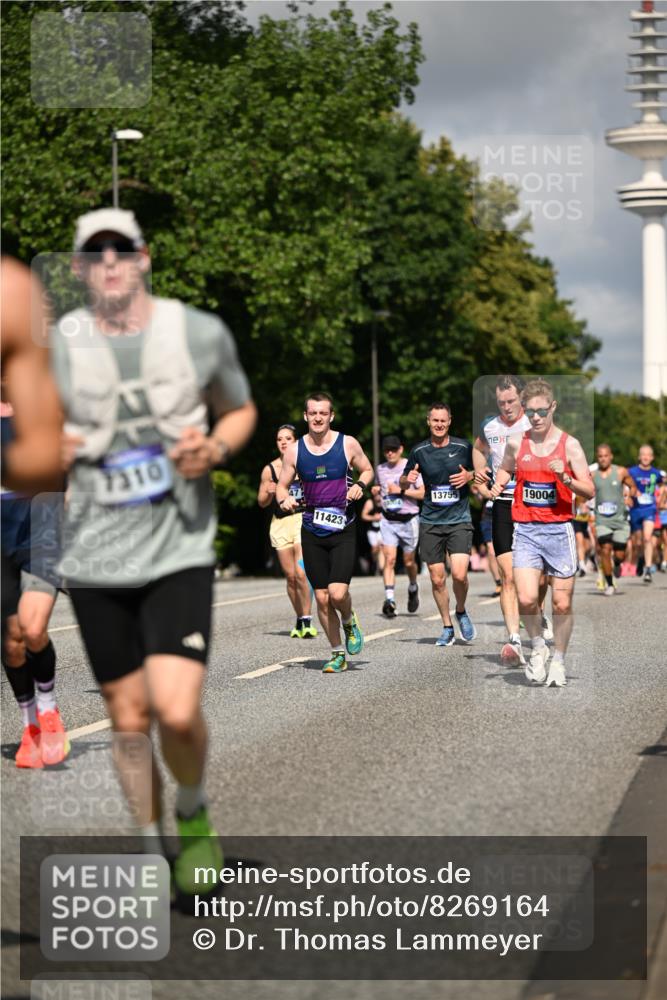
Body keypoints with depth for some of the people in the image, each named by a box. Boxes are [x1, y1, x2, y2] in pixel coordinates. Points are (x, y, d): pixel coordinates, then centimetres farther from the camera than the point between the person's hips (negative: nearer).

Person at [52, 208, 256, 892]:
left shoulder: (201, 333, -2)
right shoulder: (54, 348, -1)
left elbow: (241, 411, 14)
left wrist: (213, 449, -8)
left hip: (178, 550, -1)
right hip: (95, 559, 2)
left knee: (177, 712, -15)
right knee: (128, 718, 7)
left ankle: (193, 812, 16)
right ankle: (151, 847, 28)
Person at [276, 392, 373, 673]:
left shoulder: (348, 444, -2)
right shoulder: (294, 450, 2)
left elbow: (367, 470, 13)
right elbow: (281, 486, 9)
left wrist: (360, 485, -9)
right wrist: (284, 499, -14)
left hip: (343, 531, -2)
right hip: (312, 532, 2)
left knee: (338, 593, -17)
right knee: (322, 598, 3)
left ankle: (350, 621, 18)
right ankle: (338, 653, 19)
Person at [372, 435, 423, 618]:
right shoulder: (380, 469, 9)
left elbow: (422, 493, -6)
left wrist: (401, 491, -16)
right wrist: (376, 494, -1)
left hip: (408, 520, -2)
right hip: (388, 520, 2)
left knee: (409, 562, 8)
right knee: (389, 559, -12)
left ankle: (413, 589, 38)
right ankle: (389, 599, -18)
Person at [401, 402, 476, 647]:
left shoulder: (463, 447, -1)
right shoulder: (419, 451, 3)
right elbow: (403, 483, 12)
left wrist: (469, 476, -10)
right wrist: (408, 479, -10)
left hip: (459, 520, -2)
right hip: (430, 523, 2)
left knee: (459, 574, -16)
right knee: (437, 579, 2)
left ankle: (461, 612, 13)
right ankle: (447, 627, 19)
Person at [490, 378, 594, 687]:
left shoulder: (569, 444, -2)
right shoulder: (516, 443, 5)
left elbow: (590, 492, -3)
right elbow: (506, 469, 26)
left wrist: (565, 477, -20)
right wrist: (498, 483, 6)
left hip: (559, 530, -1)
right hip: (525, 531, 1)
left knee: (562, 603, 2)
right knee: (527, 600, -15)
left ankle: (558, 661, 21)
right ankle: (538, 647, 12)